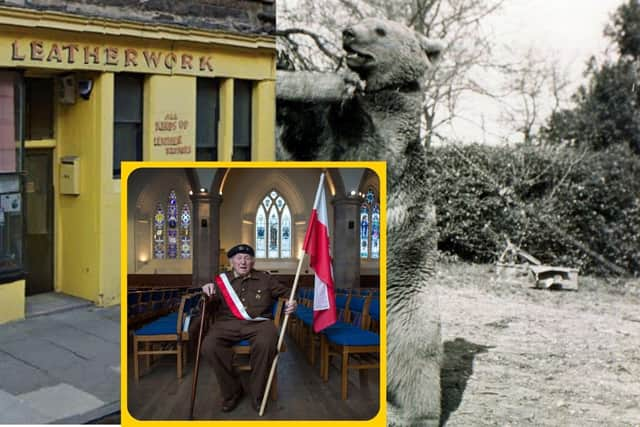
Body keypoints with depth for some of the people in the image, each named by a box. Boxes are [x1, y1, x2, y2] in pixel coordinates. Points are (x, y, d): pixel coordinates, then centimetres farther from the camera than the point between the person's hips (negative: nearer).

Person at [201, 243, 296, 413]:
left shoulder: (265, 279, 19)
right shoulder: (222, 280, 18)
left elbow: (285, 292, 23)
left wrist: (291, 303, 0)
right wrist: (208, 290, -9)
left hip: (259, 323, -1)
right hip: (228, 323, 1)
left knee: (266, 344, -37)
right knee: (210, 346, -31)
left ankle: (257, 393, -16)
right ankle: (232, 392, -12)